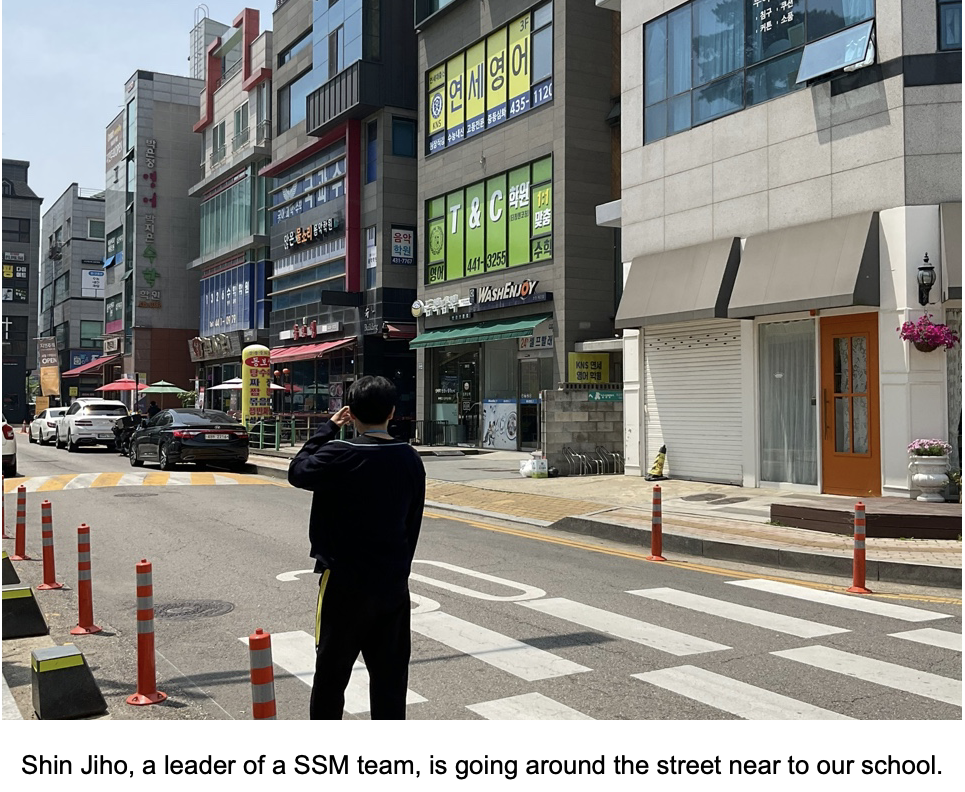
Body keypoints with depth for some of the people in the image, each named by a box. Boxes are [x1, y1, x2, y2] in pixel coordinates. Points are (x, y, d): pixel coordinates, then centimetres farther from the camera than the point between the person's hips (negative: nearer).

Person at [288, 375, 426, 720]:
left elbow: (298, 471, 1)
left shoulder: (340, 455, -17)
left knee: (331, 674, 10)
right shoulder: (411, 459, 1)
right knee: (390, 676, 11)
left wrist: (328, 429, 5)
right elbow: (412, 524, 9)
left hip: (345, 584, -4)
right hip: (394, 585, 4)